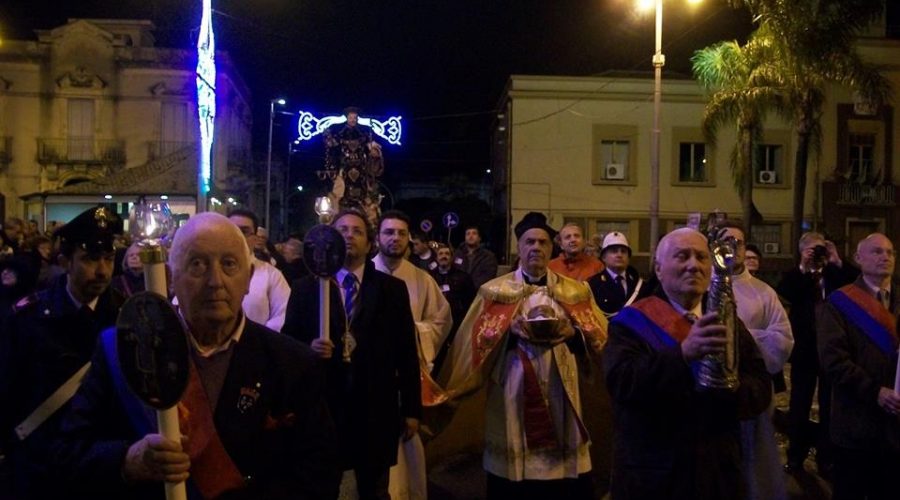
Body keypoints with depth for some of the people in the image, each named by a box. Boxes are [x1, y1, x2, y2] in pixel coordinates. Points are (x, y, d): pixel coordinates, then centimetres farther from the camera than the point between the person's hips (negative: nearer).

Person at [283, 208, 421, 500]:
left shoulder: (393, 289, 4)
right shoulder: (306, 288, 5)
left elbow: (407, 352, 3)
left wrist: (412, 409, 1)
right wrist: (309, 347, -18)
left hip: (376, 410, 0)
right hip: (322, 407, 0)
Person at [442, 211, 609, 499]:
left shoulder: (576, 291, 12)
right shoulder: (494, 291, 7)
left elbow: (599, 336, 5)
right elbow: (478, 338, 0)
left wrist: (573, 331, -12)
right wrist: (508, 329, -15)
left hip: (562, 394, 2)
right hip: (513, 396, -1)